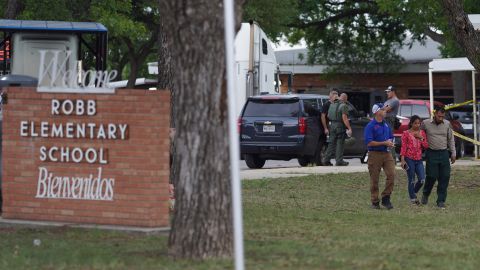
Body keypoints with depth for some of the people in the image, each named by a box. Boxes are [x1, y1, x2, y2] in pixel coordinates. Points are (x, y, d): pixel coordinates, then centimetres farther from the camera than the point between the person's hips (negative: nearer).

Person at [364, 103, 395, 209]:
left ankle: (386, 198, 0)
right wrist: (384, 143, -15)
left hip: (387, 153, 5)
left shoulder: (386, 124, 14)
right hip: (375, 154, -5)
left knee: (391, 174, -11)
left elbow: (391, 137, 25)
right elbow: (369, 143, -15)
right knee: (374, 180, 2)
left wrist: (391, 143, 1)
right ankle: (375, 202, 11)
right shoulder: (370, 126, -8)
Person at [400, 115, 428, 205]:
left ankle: (413, 193, 23)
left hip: (419, 159, 4)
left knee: (422, 180, -2)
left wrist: (421, 138, -7)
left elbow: (426, 146, 8)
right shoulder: (406, 133, -1)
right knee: (411, 180, 0)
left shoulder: (422, 133, 10)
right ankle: (412, 198, 11)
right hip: (409, 159, -4)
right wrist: (402, 160, -10)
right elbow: (403, 147, -4)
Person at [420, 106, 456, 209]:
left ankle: (441, 201, 5)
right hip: (431, 153, -3)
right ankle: (425, 194, 22)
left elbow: (451, 139, 12)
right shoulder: (426, 123, -3)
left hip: (444, 153, 3)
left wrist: (453, 153, 9)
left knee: (444, 177, -2)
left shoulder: (447, 124, 5)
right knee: (432, 176, -5)